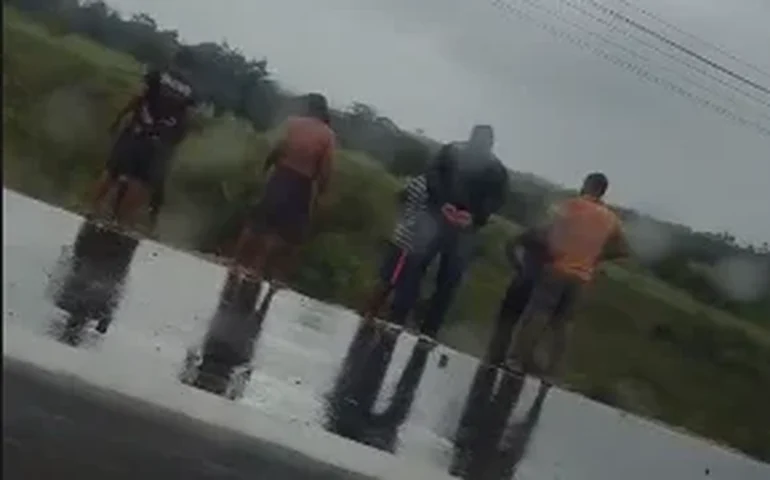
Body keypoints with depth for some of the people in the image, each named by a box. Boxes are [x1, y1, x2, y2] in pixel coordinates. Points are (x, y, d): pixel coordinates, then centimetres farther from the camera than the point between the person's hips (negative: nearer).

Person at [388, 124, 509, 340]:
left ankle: (429, 330, 5)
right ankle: (396, 317, -8)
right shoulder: (452, 151, 9)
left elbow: (496, 200, 3)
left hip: (466, 228, 1)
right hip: (437, 215, -1)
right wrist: (442, 202, -13)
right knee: (415, 262, -13)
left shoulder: (496, 171, 10)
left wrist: (474, 216, -14)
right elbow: (432, 174, 2)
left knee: (450, 278, 0)